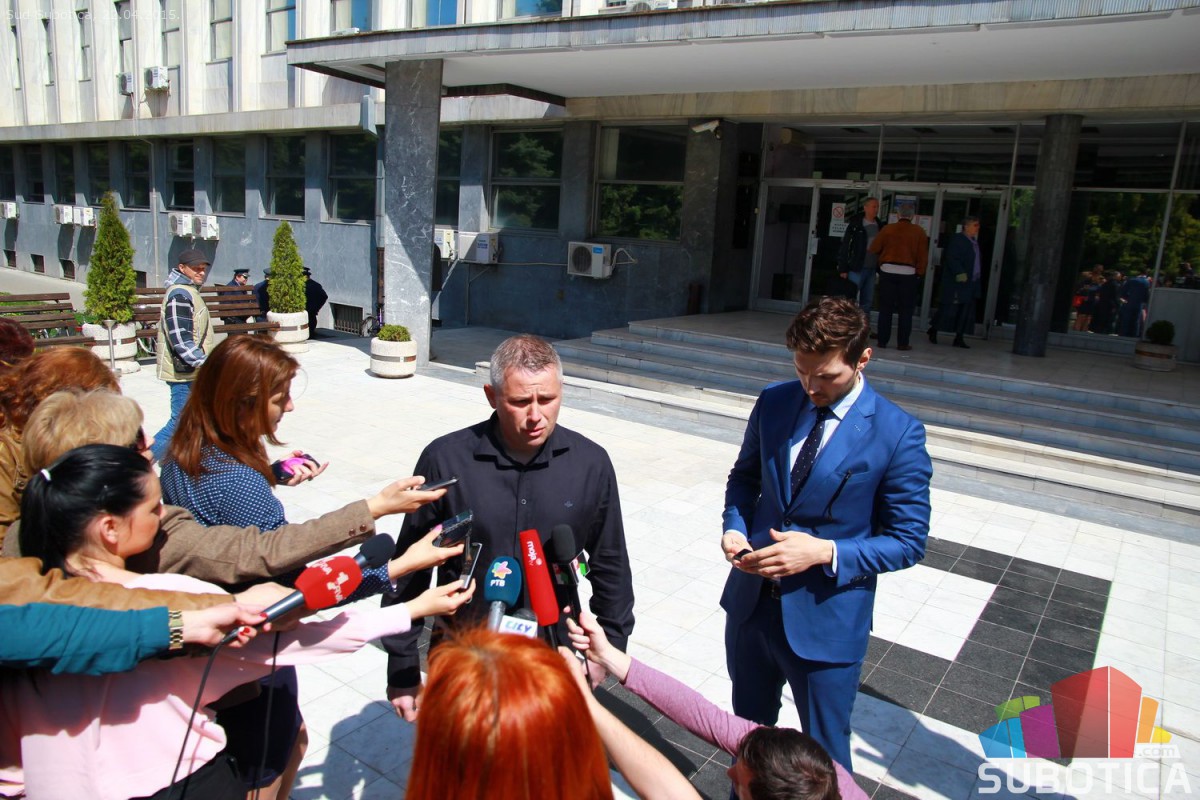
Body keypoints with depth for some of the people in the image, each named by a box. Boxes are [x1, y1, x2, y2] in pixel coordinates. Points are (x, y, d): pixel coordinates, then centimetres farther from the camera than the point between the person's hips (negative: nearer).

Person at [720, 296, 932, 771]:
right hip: (750, 602, 5)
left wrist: (825, 552, -25)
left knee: (824, 757, 16)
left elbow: (908, 541, -11)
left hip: (826, 622, -4)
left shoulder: (898, 434, -16)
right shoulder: (774, 402, -3)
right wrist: (735, 526, -10)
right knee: (747, 731, 26)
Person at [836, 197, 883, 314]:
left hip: (871, 269, 6)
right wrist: (843, 268, -11)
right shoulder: (855, 225, -6)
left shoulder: (880, 225, 9)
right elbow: (844, 247, -8)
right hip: (856, 269, -5)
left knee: (867, 302, 10)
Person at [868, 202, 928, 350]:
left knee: (885, 308, 9)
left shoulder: (888, 229, -1)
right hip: (908, 273, -1)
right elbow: (923, 256, -3)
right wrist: (919, 273, 7)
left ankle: (882, 340, 10)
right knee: (906, 310, 7)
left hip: (888, 271, 1)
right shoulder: (918, 232, -1)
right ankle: (902, 342, 6)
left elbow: (873, 249, 0)